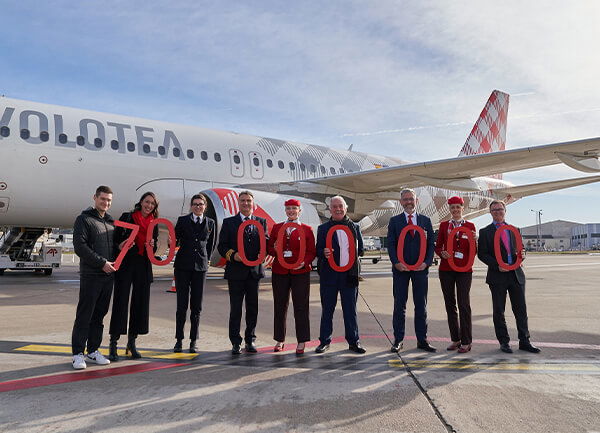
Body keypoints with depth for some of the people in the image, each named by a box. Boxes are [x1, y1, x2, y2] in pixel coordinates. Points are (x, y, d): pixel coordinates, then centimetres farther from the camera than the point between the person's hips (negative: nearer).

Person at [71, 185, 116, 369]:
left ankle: (93, 351, 19)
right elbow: (80, 246, -12)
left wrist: (115, 261, 0)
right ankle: (78, 354, 6)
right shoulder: (84, 219, -1)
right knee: (84, 316, -2)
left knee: (99, 315, 11)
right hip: (90, 275, -6)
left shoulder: (111, 222, 17)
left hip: (108, 276, 6)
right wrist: (102, 263, -15)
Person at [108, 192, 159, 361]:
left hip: (143, 267, 4)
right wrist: (119, 246, -19)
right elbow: (115, 239, 1)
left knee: (140, 303, 5)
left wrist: (152, 245, -7)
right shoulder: (126, 217, 3)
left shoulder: (154, 224, 13)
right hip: (125, 265, -3)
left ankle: (131, 343, 17)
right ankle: (113, 345, 4)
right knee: (120, 302, -4)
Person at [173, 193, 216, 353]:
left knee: (196, 306, 4)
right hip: (183, 265, -1)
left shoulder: (210, 223, 8)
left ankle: (193, 341, 12)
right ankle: (179, 340, 11)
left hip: (200, 267, 1)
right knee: (182, 304, 0)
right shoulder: (182, 220, 4)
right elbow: (175, 240, 4)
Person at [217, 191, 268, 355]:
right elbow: (222, 246, 1)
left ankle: (250, 340, 22)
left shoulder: (261, 222, 11)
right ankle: (235, 342, 12)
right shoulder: (229, 222, 5)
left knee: (252, 308, 9)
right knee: (235, 309, 2)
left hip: (254, 270, 2)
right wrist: (232, 255, -15)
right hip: (235, 271, -2)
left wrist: (262, 253, -12)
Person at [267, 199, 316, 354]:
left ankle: (301, 342, 9)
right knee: (280, 306, 7)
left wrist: (304, 262, -16)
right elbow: (269, 248, 12)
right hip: (279, 272, 2)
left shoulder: (307, 229, 4)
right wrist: (275, 250, -10)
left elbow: (312, 252, 2)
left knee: (301, 306, -1)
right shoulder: (276, 228, 10)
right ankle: (279, 340, 20)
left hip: (300, 272, -2)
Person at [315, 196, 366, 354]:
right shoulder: (323, 228, 7)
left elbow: (361, 249, 15)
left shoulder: (354, 227, 11)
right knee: (327, 309, 6)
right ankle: (325, 341, 17)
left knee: (350, 309, 7)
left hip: (349, 274, 1)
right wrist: (323, 253, -16)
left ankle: (353, 341, 17)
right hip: (329, 274, -1)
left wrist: (354, 253, -4)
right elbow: (318, 251, 4)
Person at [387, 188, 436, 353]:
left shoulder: (425, 221, 9)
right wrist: (396, 262, -13)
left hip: (420, 268, 1)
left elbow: (431, 243, 6)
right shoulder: (394, 221, 5)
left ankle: (422, 340, 15)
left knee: (421, 305, 6)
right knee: (399, 305, 3)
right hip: (400, 268, -1)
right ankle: (398, 340, 10)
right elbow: (390, 244, 0)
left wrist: (427, 262, -8)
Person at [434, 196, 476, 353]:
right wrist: (442, 253, -12)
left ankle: (466, 342, 2)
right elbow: (437, 246, 10)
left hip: (464, 270, -2)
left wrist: (474, 240, -15)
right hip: (446, 269, 2)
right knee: (450, 304, 7)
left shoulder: (470, 226, 5)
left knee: (464, 305, -6)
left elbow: (473, 252, 5)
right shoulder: (444, 225, 8)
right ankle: (455, 339, 17)